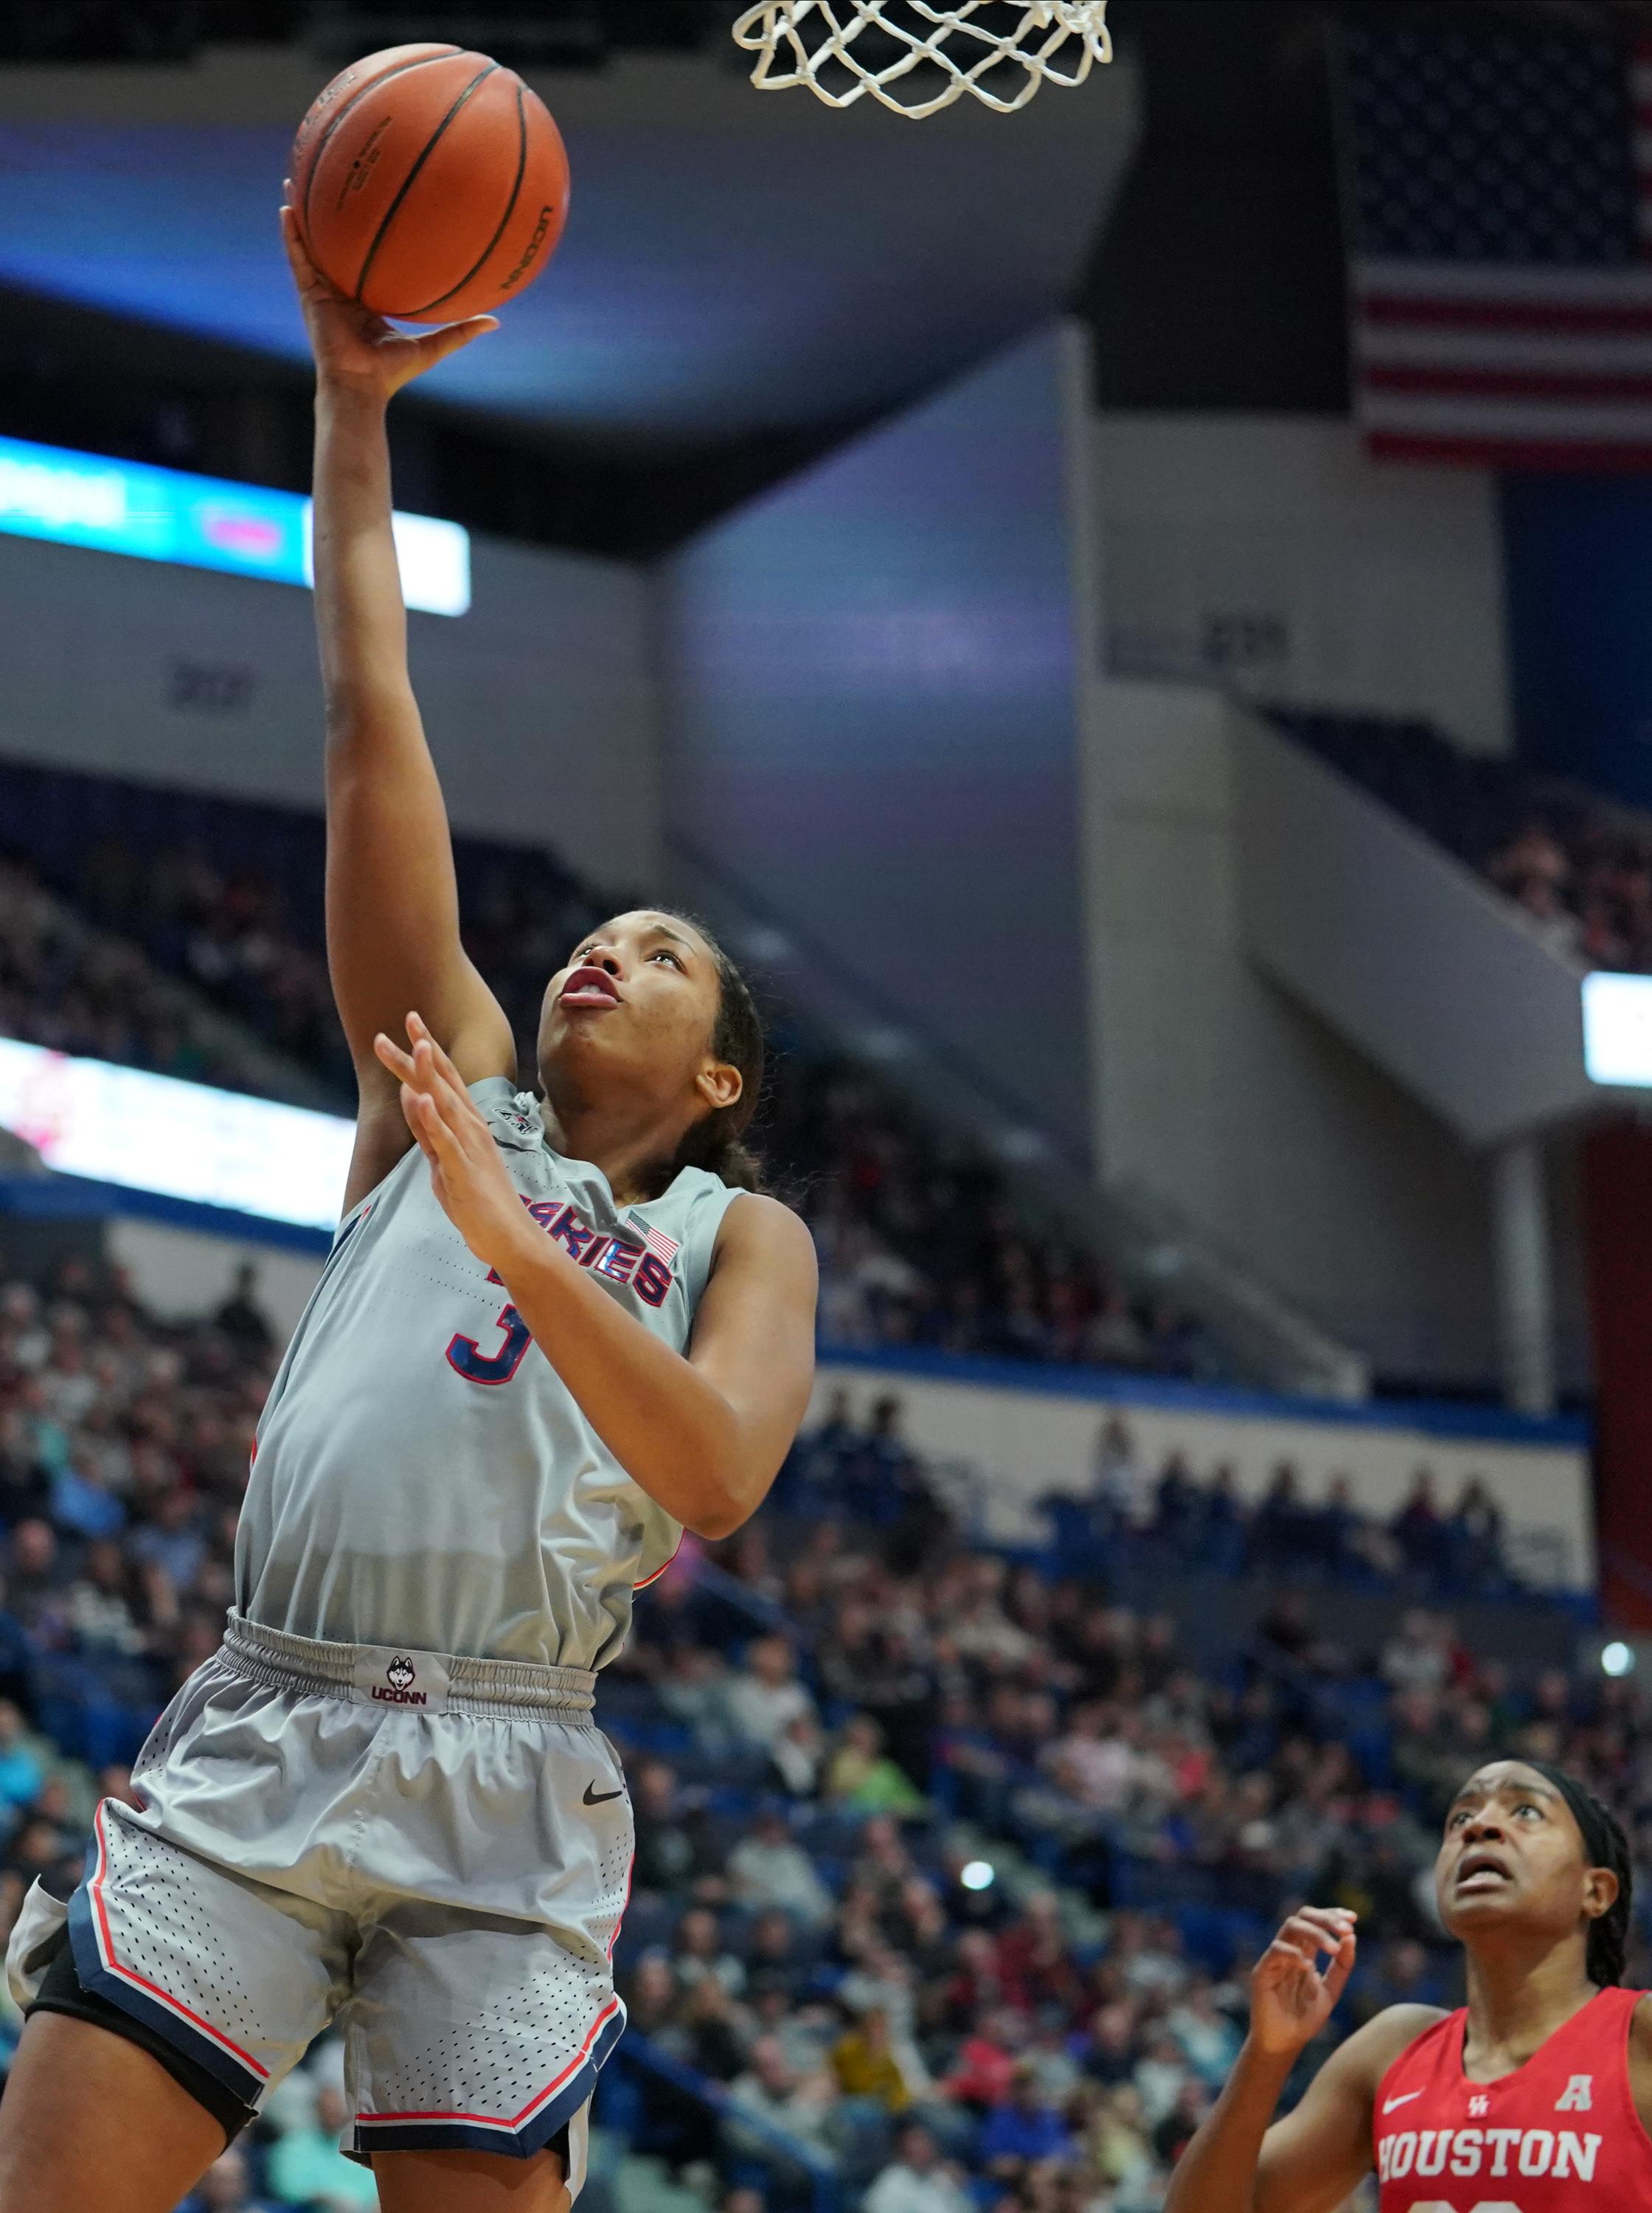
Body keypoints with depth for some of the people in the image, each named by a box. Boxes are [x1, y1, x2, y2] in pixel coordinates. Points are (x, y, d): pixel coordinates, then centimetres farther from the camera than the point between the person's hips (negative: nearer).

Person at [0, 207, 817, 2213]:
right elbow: (371, 730, 15)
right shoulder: (448, 1087, 19)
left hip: (498, 1784, -1)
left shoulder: (741, 1237, 14)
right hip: (254, 1732, 1)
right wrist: (354, 415, 11)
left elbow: (719, 1477, -8)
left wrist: (514, 1240, -18)